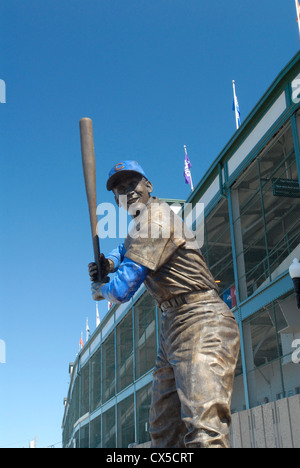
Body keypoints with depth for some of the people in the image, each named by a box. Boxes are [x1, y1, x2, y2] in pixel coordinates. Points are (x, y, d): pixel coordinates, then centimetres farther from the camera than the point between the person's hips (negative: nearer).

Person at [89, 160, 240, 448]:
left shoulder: (155, 214, -9)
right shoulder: (143, 223, 21)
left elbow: (122, 290, -14)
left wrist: (100, 290, 11)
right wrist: (108, 263, 15)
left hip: (200, 322, -11)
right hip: (172, 328, 11)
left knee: (204, 429, -25)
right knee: (163, 433, 10)